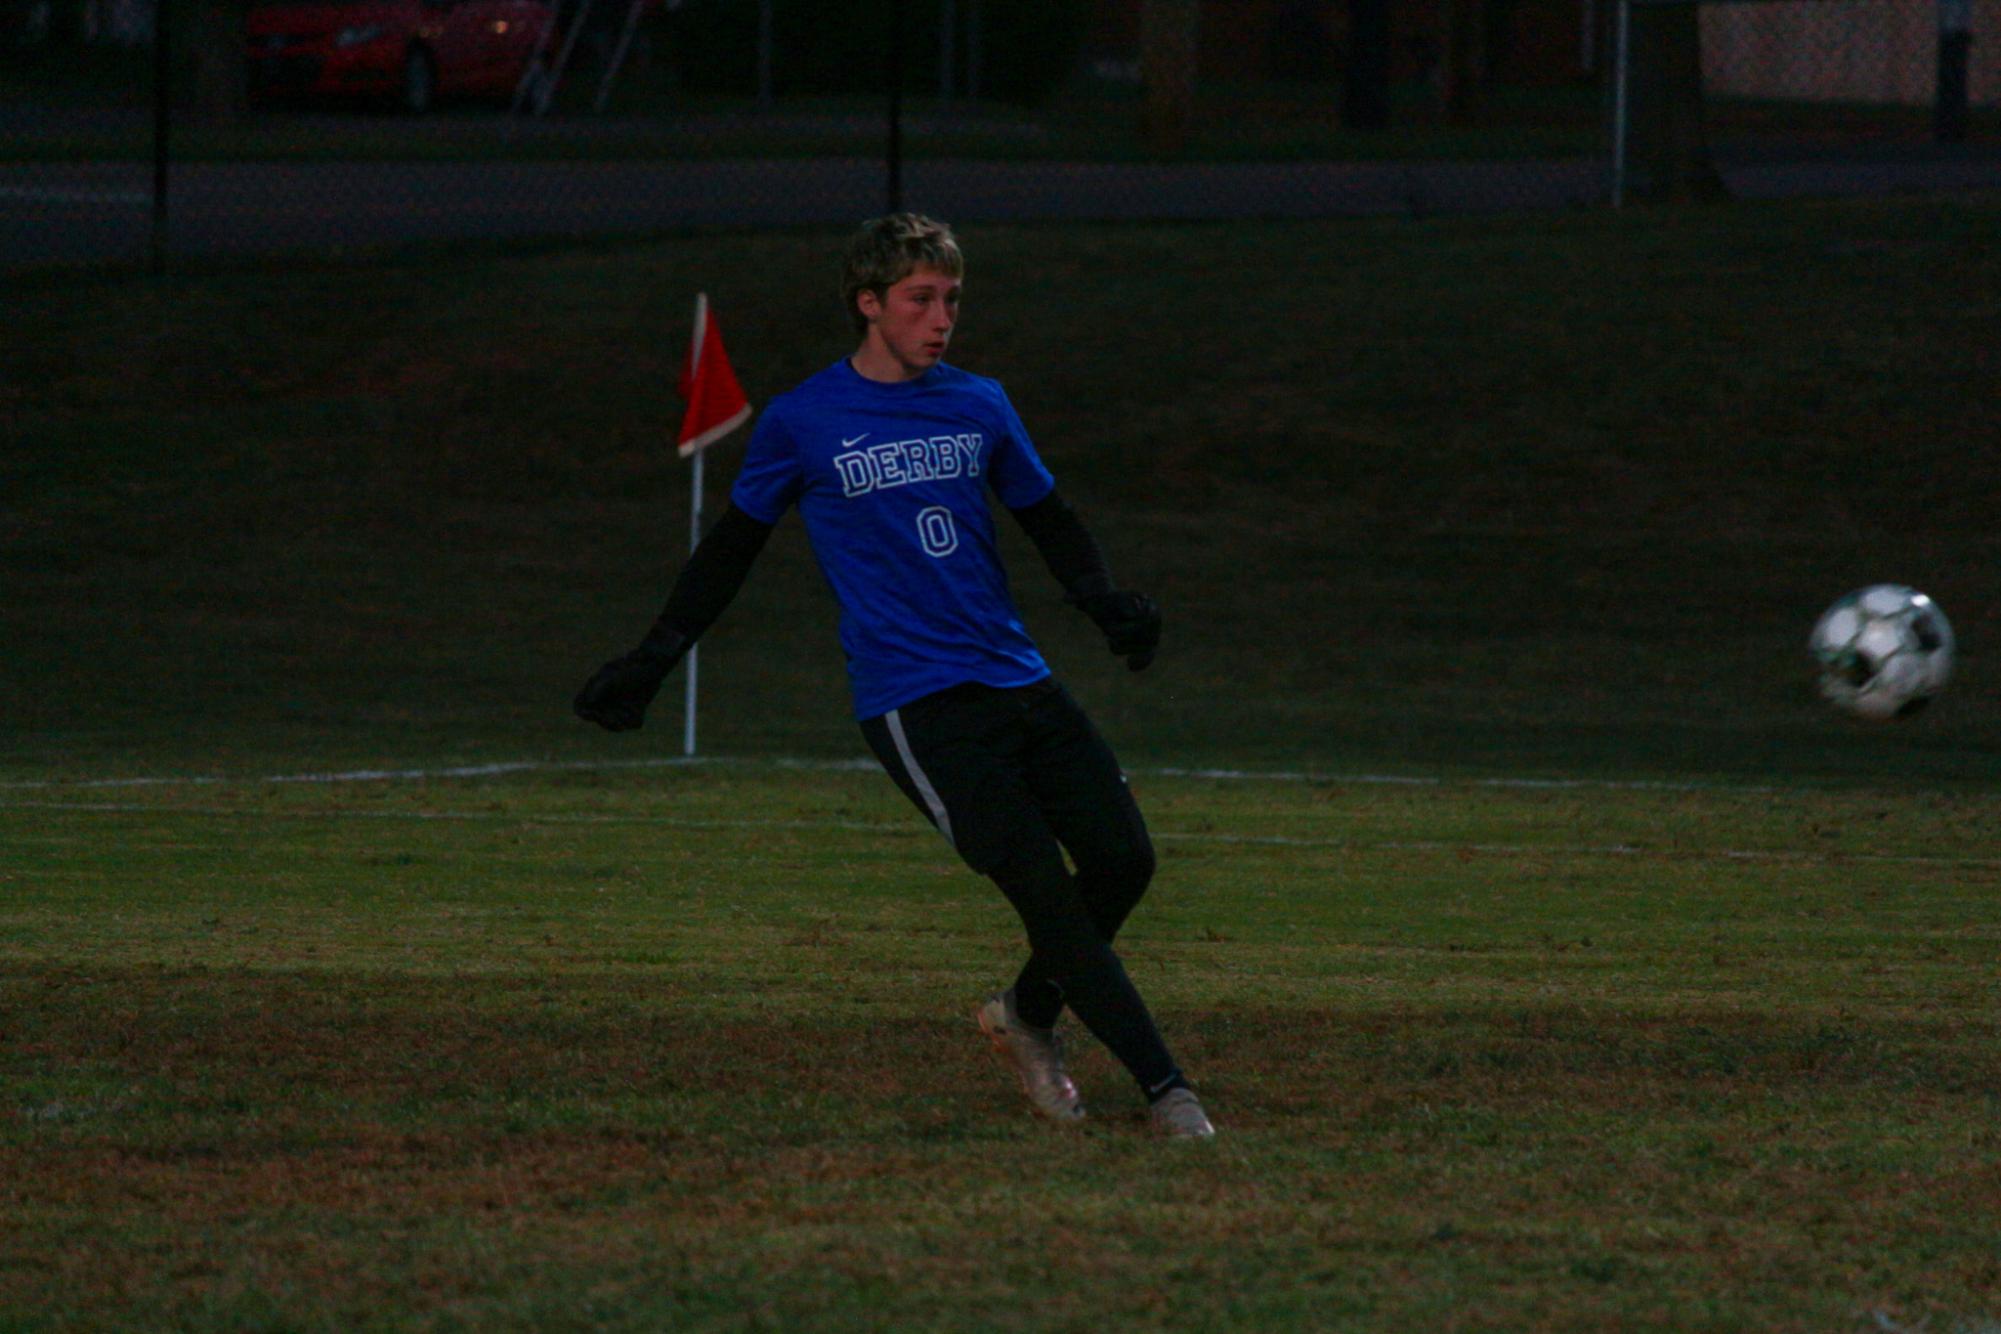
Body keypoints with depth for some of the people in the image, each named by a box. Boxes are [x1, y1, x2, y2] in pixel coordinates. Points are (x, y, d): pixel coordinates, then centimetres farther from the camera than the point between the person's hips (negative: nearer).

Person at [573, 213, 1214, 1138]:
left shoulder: (977, 405, 12)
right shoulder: (802, 423, 0)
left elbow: (1046, 519, 23)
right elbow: (734, 543, 11)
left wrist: (1104, 600, 5)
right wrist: (653, 658, 12)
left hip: (1017, 680, 5)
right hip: (913, 704, -5)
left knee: (1122, 857, -3)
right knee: (1044, 889, -15)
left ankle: (1029, 1017, 22)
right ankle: (1163, 1086, -13)